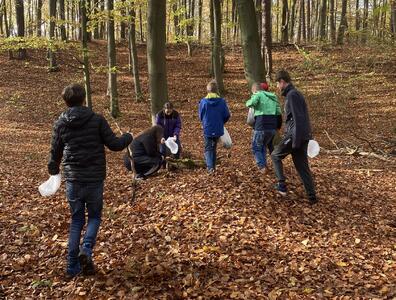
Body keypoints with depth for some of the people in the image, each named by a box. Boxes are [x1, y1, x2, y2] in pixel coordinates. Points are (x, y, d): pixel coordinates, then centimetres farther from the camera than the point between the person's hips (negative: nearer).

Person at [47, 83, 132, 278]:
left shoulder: (60, 124, 1)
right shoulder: (97, 120, -7)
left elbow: (55, 153, 9)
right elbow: (114, 145, -7)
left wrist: (53, 172, 28)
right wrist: (128, 137, 15)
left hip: (72, 181, 2)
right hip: (94, 180, -2)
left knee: (76, 220, 15)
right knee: (94, 216, 16)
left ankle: (73, 266, 14)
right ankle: (86, 250, -9)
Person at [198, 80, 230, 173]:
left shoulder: (203, 101, -10)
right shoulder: (222, 101, -8)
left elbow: (200, 116, 1)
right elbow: (227, 115, -2)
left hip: (207, 129, -2)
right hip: (218, 129, 2)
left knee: (208, 148, 6)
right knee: (214, 148, 19)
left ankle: (210, 167, -13)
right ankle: (213, 167, 26)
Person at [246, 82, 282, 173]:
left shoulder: (258, 95, -2)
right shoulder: (273, 97, 19)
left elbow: (251, 103, -22)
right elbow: (279, 113, 15)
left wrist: (249, 102, 2)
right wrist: (278, 126, 20)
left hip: (261, 127, -6)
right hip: (273, 127, 6)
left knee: (256, 147, 7)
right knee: (264, 146, 24)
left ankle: (262, 166, -4)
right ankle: (263, 165, 23)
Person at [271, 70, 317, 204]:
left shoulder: (292, 95, -13)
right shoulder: (295, 94, 18)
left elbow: (298, 118, -21)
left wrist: (296, 141, -22)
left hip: (295, 136, -9)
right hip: (303, 137, 9)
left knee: (275, 155, 10)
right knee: (302, 167, 10)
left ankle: (282, 185, 6)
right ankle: (312, 197, 10)